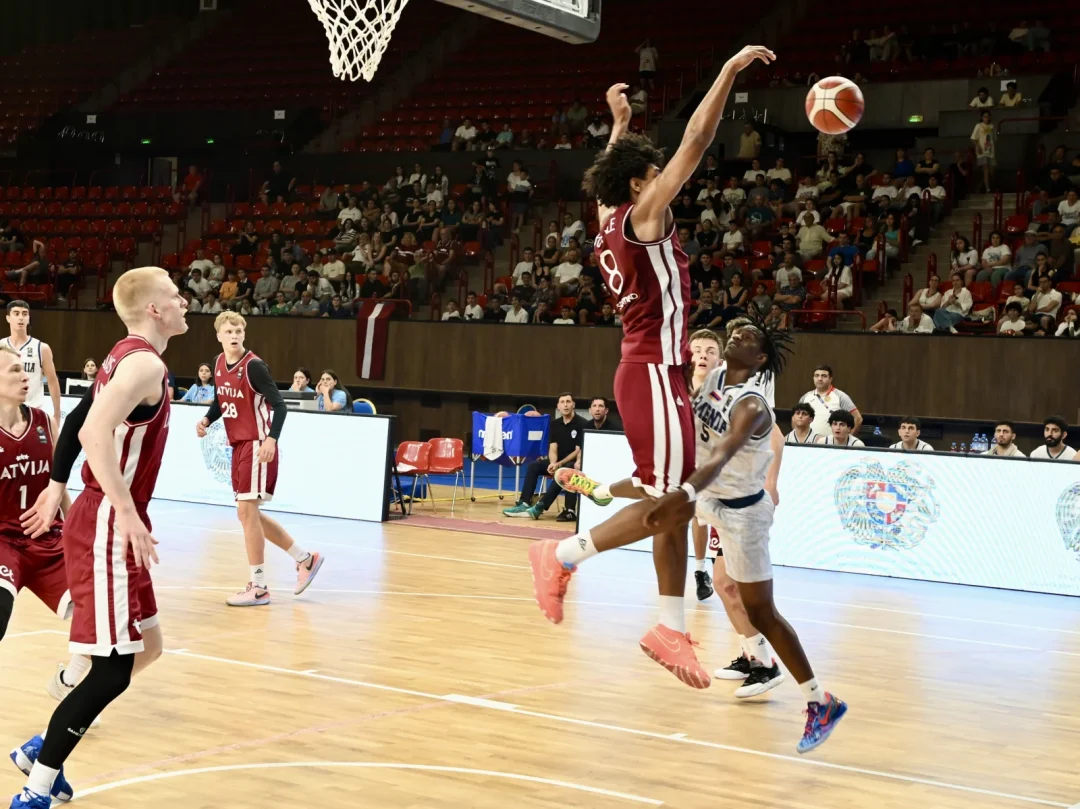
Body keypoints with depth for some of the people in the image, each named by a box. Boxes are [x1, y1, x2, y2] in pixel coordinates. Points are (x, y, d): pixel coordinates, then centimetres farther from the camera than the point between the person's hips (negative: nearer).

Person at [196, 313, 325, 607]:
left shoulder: (253, 365, -15)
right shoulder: (218, 363, 8)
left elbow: (279, 405, -18)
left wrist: (271, 439, -31)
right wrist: (206, 420, 2)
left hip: (257, 445, -8)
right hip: (238, 445, 8)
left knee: (247, 511, -10)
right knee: (249, 514, 11)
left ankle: (259, 587, -2)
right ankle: (305, 560, 24)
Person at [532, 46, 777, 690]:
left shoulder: (612, 222, 13)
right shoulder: (644, 215, -9)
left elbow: (613, 173, 36)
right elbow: (696, 143, -14)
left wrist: (619, 124, 40)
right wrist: (729, 72, -10)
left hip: (647, 370, 10)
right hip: (655, 372, -10)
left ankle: (673, 629, 10)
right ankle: (563, 556, -3)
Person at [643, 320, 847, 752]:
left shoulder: (751, 406, -31)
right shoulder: (714, 375, -7)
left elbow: (722, 457, -47)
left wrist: (683, 494, -62)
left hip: (741, 510, -8)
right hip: (711, 495, 8)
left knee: (761, 613, -5)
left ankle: (821, 703, 2)